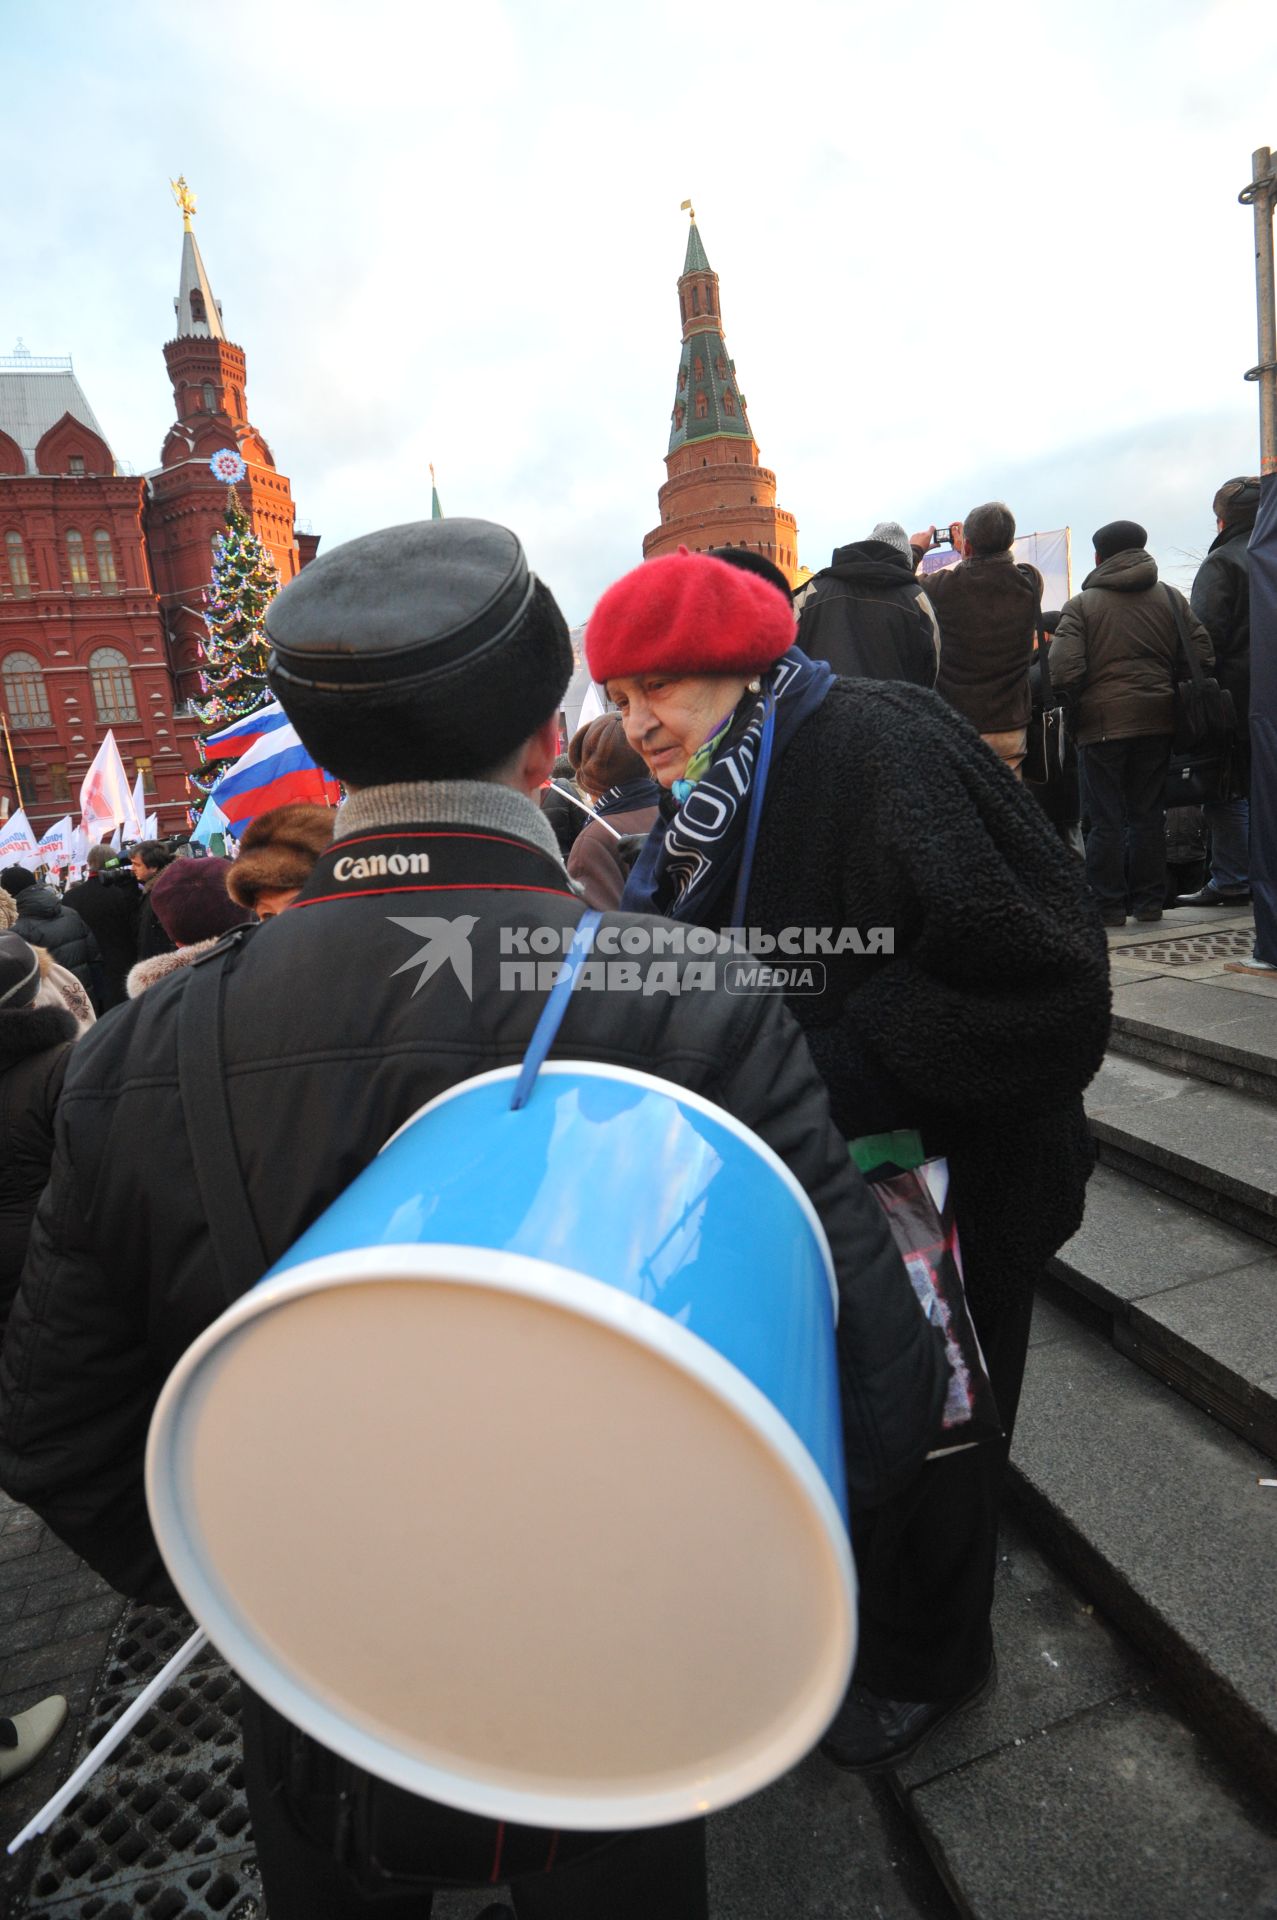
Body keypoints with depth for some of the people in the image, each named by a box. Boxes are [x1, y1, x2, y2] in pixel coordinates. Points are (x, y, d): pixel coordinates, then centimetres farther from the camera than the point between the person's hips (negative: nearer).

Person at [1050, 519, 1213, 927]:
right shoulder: (1171, 598, 7)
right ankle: (1149, 900, 17)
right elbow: (1201, 655, 2)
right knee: (1149, 813, 12)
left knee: (1105, 818, 1)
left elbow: (1064, 669, -15)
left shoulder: (1081, 605, -5)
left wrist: (1075, 705, 3)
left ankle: (1108, 905, 4)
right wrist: (1168, 689, 16)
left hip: (1103, 721, -4)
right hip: (1157, 720, 4)